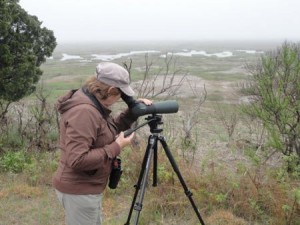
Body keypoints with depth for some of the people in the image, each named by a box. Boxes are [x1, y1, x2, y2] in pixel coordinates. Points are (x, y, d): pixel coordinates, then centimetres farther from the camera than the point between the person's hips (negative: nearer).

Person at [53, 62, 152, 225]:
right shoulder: (83, 112, -27)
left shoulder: (93, 105, 3)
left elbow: (112, 128, 18)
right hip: (79, 191, -10)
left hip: (88, 188, 10)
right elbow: (77, 160, -33)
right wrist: (116, 148, -24)